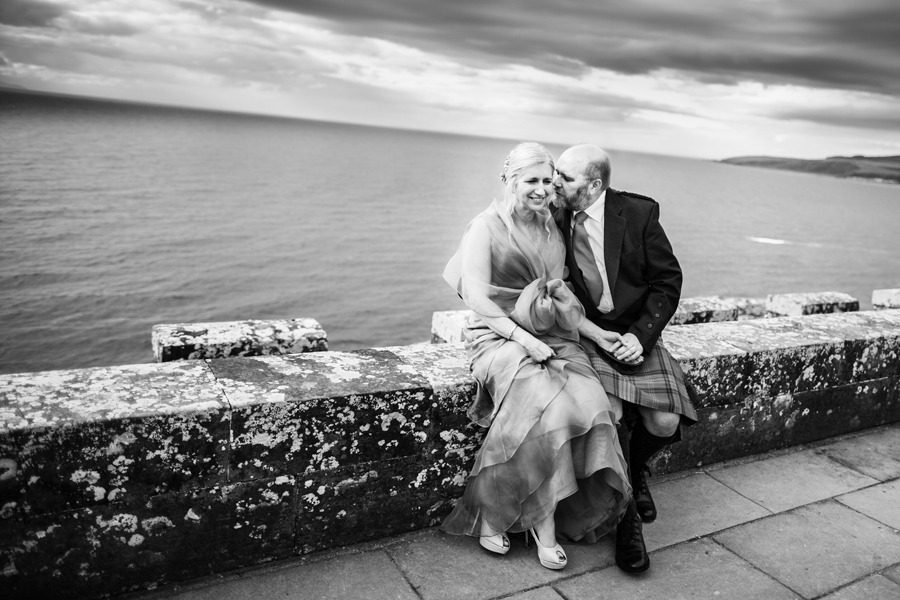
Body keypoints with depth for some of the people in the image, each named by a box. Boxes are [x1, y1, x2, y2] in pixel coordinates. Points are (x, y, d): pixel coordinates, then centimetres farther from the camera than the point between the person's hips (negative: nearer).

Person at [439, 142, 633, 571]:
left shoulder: (551, 228, 19)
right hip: (499, 336, -5)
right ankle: (544, 524, -15)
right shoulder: (486, 227, -1)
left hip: (553, 338, 6)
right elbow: (476, 296, -13)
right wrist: (522, 335, -22)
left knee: (592, 405, -23)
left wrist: (594, 332, 6)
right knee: (548, 408, -32)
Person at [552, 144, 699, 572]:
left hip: (635, 334, 0)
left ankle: (636, 468, 23)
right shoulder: (554, 219, -1)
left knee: (665, 423, -16)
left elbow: (667, 280, -2)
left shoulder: (639, 213, -5)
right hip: (585, 335, 0)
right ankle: (624, 515, 1)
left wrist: (641, 335, -13)